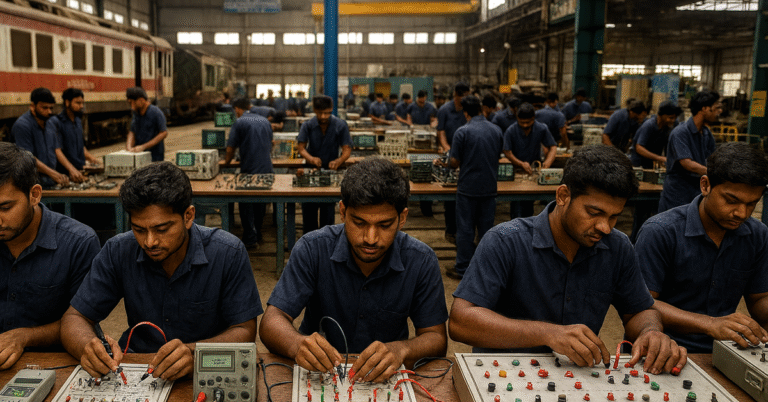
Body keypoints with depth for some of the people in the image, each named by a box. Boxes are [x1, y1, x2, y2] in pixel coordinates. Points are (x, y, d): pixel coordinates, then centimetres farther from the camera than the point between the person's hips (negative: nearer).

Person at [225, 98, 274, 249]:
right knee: (261, 203, 17)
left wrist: (227, 161, 14)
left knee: (246, 204, 5)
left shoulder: (239, 122, -5)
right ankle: (257, 235, 26)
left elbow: (230, 149, -6)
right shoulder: (264, 120, 12)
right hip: (267, 168, 6)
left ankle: (250, 239, 4)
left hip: (249, 169, -5)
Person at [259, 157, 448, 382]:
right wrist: (297, 344, -39)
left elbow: (436, 339, -8)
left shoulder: (421, 261, -12)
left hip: (385, 379, 1)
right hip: (318, 373, 0)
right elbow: (272, 321, -15)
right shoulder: (313, 249, -14)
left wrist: (401, 350, -31)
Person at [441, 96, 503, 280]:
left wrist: (449, 162, 10)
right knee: (486, 228, 12)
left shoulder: (463, 132, -12)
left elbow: (454, 162, -12)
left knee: (465, 228, 4)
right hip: (490, 187, 4)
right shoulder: (496, 130, 4)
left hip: (468, 187, -4)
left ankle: (462, 269, 11)